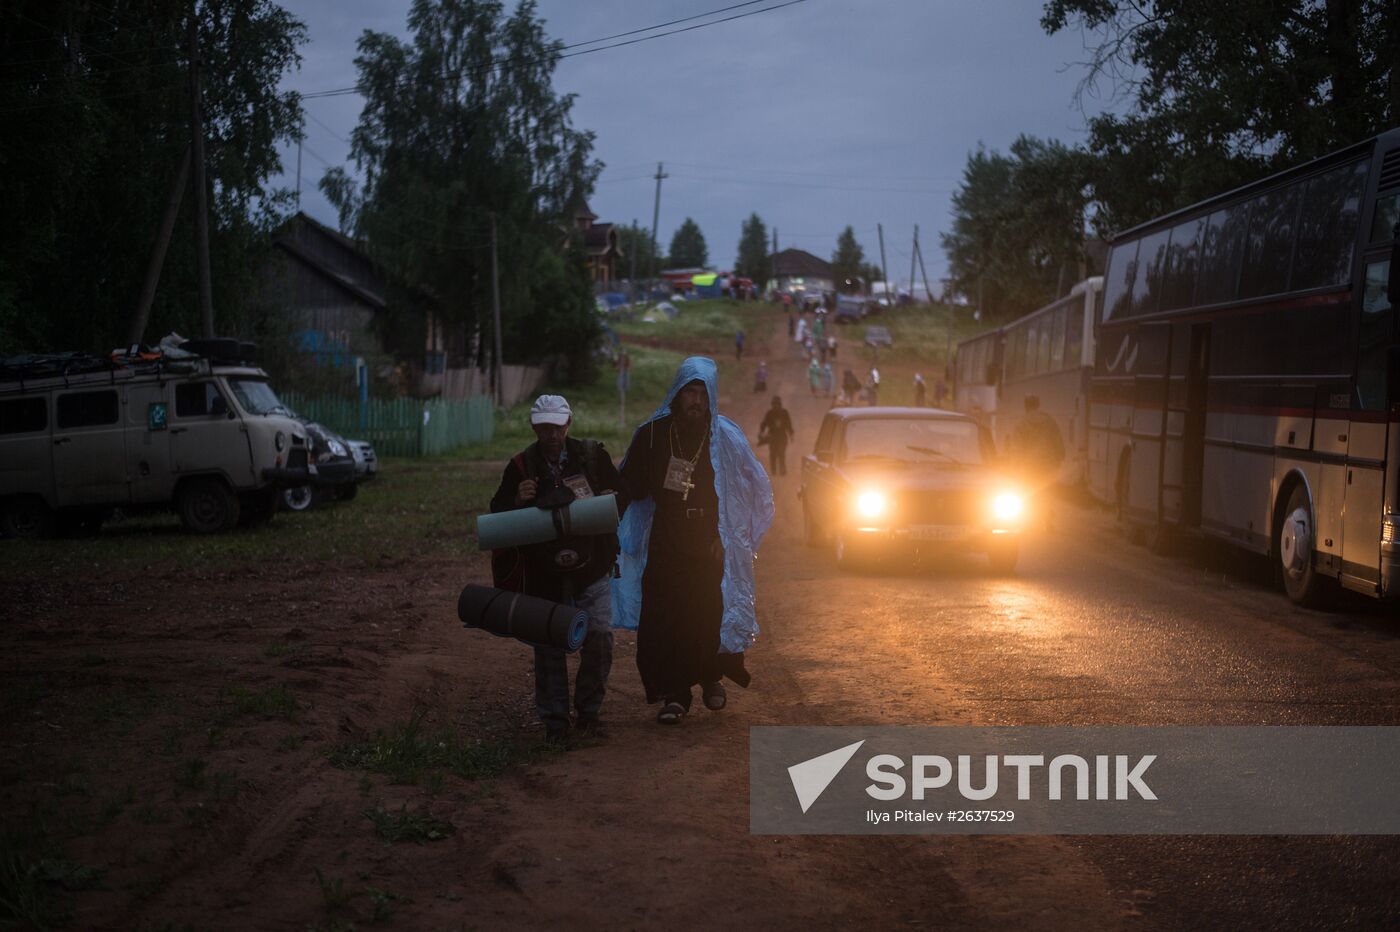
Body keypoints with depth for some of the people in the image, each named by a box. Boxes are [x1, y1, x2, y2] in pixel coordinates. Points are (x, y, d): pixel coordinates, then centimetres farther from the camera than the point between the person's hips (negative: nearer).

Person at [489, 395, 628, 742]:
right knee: (549, 646, 4)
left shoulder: (592, 455, 1)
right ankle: (554, 719, 16)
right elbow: (498, 514, 4)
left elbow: (622, 496, 12)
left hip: (592, 567, 0)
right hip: (544, 572, 0)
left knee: (599, 637, -5)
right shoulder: (521, 466, -1)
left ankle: (588, 709, 14)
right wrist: (519, 501, -16)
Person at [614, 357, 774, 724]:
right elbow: (632, 487, 7)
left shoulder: (727, 437, -2)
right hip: (665, 545, 1)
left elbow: (751, 492, 3)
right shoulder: (652, 434, 1)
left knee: (711, 616, 0)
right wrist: (660, 482, -13)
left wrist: (726, 538, -3)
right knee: (665, 619, -6)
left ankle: (711, 678, 26)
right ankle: (674, 694, 2)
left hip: (710, 546, -1)